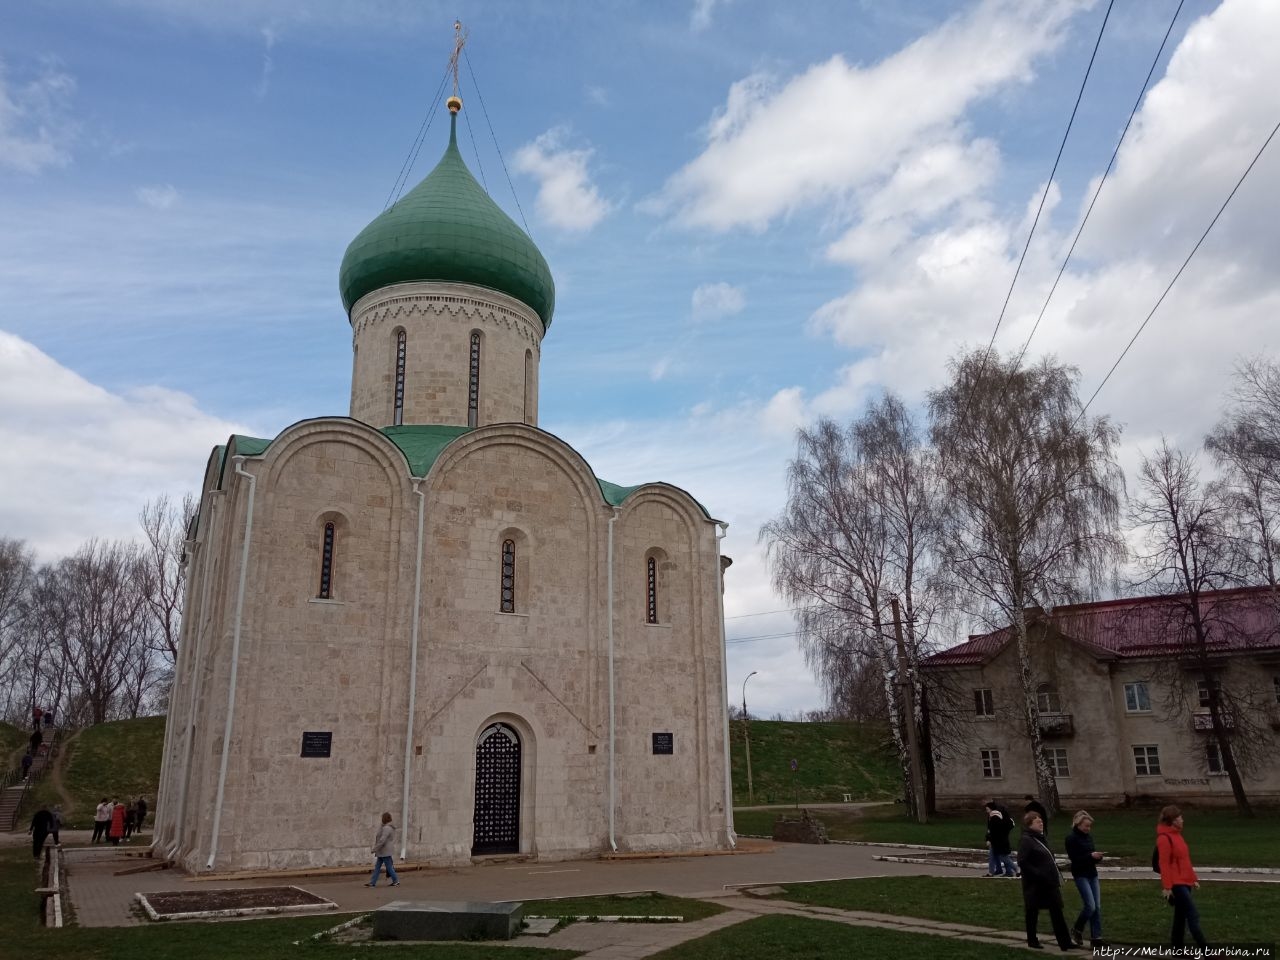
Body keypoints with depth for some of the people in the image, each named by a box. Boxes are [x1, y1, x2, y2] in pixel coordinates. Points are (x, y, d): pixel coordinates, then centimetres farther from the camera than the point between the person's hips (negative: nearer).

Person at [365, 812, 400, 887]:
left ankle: (396, 881, 7)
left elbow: (382, 840, -26)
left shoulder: (387, 828, -21)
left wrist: (375, 849, -20)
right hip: (382, 852, 10)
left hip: (385, 851, -10)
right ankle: (373, 882, 12)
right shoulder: (389, 827, 12)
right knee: (377, 866, 10)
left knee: (389, 866, -1)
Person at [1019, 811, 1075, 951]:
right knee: (1033, 912, 5)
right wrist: (1038, 874, -23)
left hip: (1049, 883, 8)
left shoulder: (1041, 838, 13)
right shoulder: (1026, 840, -14)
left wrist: (1056, 874, 9)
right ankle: (1032, 940, 18)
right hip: (1034, 885, -8)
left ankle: (1064, 942, 7)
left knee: (1057, 911, 5)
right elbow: (1022, 862, -21)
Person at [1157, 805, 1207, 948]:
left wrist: (1193, 879, 18)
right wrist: (1167, 887, -19)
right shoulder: (1164, 838, -16)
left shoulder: (1177, 835, 14)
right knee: (1193, 915, -10)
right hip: (1176, 884, -9)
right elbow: (1164, 864, -18)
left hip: (1185, 882, 9)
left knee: (1181, 916, 13)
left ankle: (1177, 947, 19)